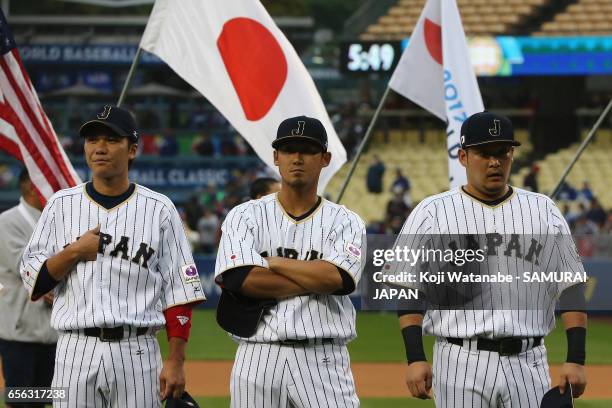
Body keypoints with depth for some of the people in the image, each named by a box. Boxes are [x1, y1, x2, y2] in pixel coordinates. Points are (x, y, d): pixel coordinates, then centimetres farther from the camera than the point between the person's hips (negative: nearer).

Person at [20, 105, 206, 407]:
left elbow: (180, 293, 2)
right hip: (75, 349, 1)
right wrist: (74, 253, -8)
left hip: (136, 350, -1)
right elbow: (32, 280, 7)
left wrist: (176, 362, -5)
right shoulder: (61, 205, 10)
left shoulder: (160, 209, 5)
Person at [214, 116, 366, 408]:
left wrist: (273, 262, -6)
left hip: (323, 359, -1)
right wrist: (316, 278, -7)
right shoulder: (245, 216, 6)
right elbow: (242, 278, -11)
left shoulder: (345, 222, 7)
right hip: (258, 358, 1)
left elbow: (336, 278, -13)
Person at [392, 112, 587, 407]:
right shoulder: (431, 213, 5)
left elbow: (571, 286, 8)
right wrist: (415, 359, -10)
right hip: (461, 364, -2)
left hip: (529, 363, 2)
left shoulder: (544, 211, 11)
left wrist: (575, 360, -2)